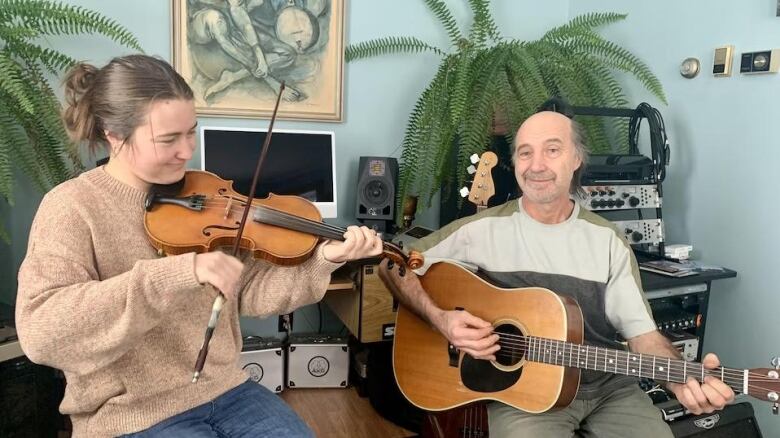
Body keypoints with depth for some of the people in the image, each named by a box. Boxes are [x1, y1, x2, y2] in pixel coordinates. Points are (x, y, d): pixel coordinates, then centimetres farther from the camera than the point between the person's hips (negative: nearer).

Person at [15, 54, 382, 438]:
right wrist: (180, 272, -36)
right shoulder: (72, 208, -13)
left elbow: (249, 292, 0)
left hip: (224, 390, 5)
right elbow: (40, 331, -26)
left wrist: (323, 260, -16)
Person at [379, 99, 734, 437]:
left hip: (608, 387, 4)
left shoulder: (607, 240, 4)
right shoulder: (484, 229, -5)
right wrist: (441, 319, -16)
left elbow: (641, 330, 3)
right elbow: (394, 266, -2)